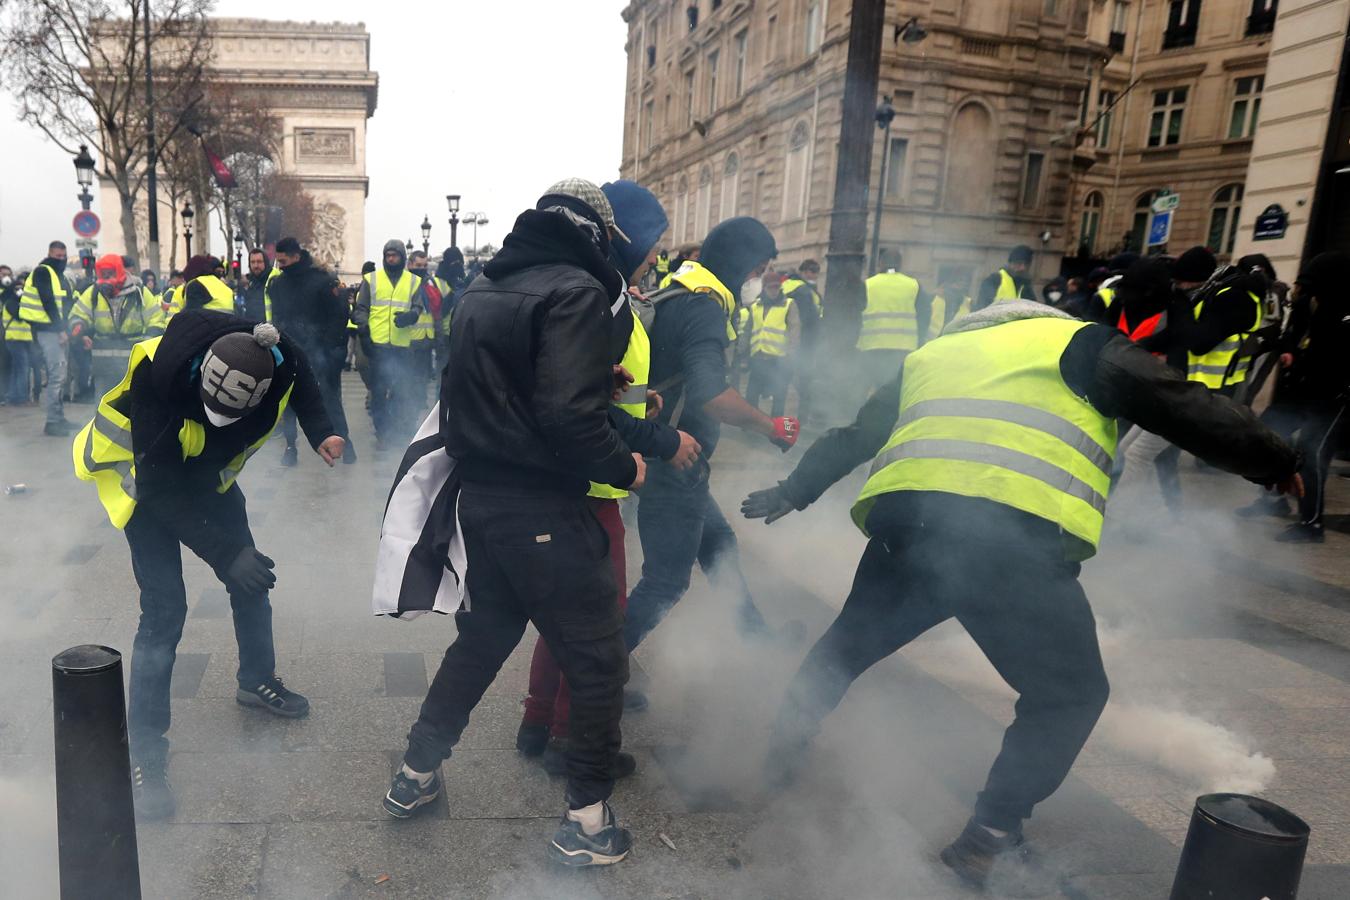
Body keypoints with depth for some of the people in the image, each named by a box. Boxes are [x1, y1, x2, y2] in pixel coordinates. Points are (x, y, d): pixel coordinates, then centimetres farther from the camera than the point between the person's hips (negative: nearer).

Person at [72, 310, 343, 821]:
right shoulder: (158, 379, -39)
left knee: (250, 577, 11)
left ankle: (257, 681, 36)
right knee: (165, 607, -13)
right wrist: (225, 554, -36)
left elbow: (301, 383, 0)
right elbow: (162, 490, -32)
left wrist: (320, 433, -15)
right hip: (141, 472, -5)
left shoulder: (279, 361, -28)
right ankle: (145, 750, 1)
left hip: (205, 468, 5)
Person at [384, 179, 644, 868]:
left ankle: (415, 775, 39)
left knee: (484, 635, 26)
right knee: (597, 661, 7)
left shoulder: (482, 288, 11)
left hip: (479, 496, 8)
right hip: (543, 509, -8)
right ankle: (586, 819, 18)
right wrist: (624, 468, -10)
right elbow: (571, 417, -25)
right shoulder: (576, 290, -14)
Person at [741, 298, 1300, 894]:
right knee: (1069, 695, 16)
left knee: (850, 642, 29)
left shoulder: (933, 353, 34)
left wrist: (793, 493, 48)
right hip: (1016, 536, -4)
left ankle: (786, 743, 32)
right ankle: (989, 839, 15)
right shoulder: (1081, 344, 21)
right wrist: (1275, 463, 25)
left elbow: (851, 438, 38)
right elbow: (1180, 406, 11)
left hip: (904, 520, 4)